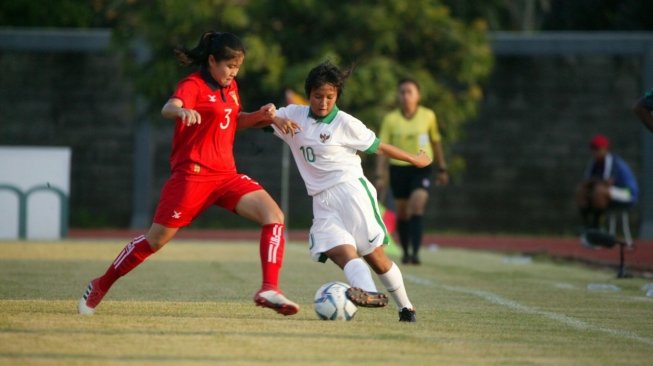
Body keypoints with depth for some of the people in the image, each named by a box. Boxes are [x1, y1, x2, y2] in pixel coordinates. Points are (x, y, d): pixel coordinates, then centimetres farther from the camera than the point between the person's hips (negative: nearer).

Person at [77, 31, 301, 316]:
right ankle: (101, 286, 19)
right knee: (156, 239, 0)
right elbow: (168, 109, -30)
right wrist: (182, 111, -55)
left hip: (226, 175, 7)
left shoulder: (230, 88, 14)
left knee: (274, 215, -15)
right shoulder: (193, 85, -10)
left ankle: (269, 290, -21)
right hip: (193, 173, -6)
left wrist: (261, 116, 9)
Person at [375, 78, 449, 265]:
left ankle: (415, 252, -24)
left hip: (421, 168, -1)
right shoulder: (390, 119, -4)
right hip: (398, 168, 1)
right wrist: (381, 176, -8)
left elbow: (436, 142, 12)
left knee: (417, 208, -19)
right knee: (402, 213, 9)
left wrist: (442, 169, 15)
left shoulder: (428, 116, -2)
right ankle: (405, 252, 26)